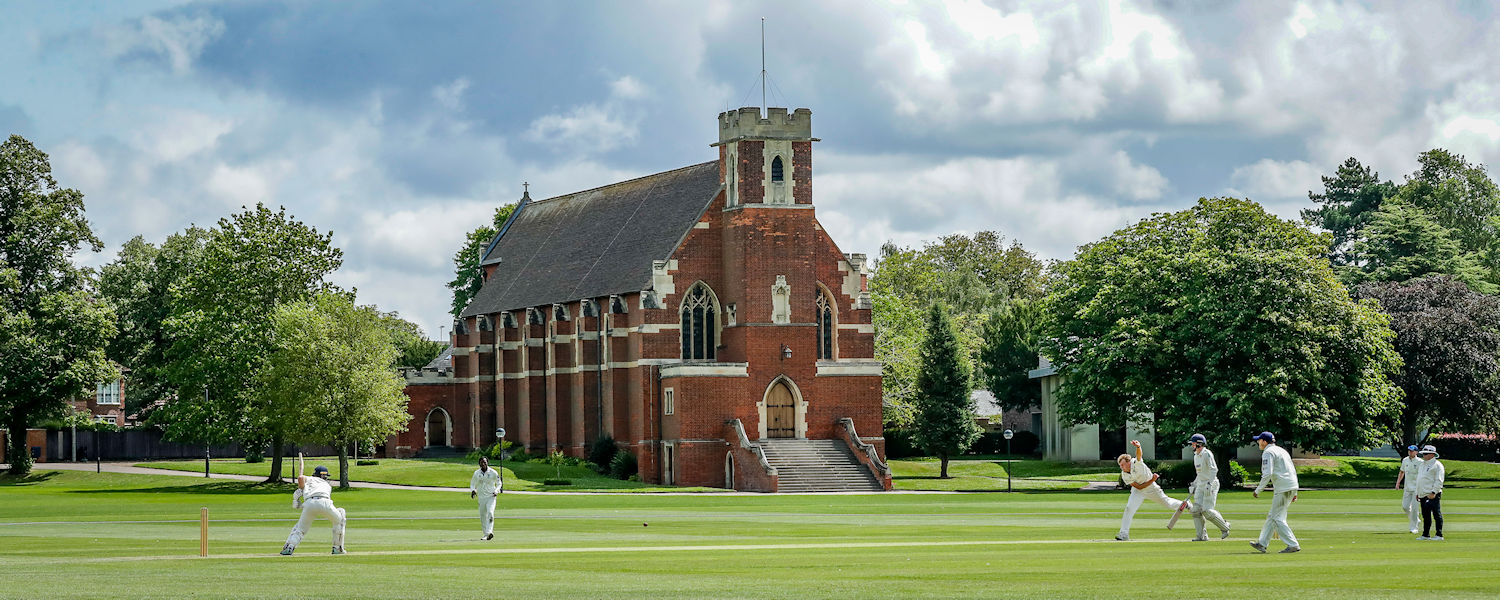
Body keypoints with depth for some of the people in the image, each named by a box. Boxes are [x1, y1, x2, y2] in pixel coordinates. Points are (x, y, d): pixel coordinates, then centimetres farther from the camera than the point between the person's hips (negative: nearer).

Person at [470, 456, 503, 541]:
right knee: (482, 517, 4)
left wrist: (496, 491, -10)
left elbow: (499, 483, 9)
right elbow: (472, 484, 17)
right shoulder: (476, 473, 5)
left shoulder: (493, 472, -2)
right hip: (481, 498, 3)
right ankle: (485, 534, 16)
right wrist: (473, 490, -5)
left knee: (490, 513, -22)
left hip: (491, 497, -3)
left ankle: (489, 532, -32)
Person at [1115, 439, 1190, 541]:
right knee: (1129, 508, -17)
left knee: (1168, 504, 13)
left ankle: (1184, 504, 45)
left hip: (1152, 489, -2)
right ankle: (1124, 534, -12)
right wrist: (1152, 480, -30)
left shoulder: (1136, 463, -30)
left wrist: (1138, 447, -78)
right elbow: (1139, 487, -19)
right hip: (1138, 491, 2)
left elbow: (1139, 454, -55)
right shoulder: (1124, 475, -21)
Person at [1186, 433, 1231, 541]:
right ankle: (1202, 536, 0)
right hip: (1200, 485, 9)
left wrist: (1209, 483, -30)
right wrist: (1193, 485, 22)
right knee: (1196, 510, -3)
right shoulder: (1196, 456, 16)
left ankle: (1224, 527, 6)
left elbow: (1213, 469, -20)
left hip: (1211, 485, -9)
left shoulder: (1207, 454, -12)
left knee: (1207, 510, -15)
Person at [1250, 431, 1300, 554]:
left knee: (1277, 518, -6)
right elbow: (1294, 471, 22)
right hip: (1292, 487, 10)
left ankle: (1293, 545, -11)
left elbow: (1267, 474, -18)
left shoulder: (1268, 452, -7)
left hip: (1283, 489, -10)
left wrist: (1258, 490, -9)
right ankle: (1262, 543, 19)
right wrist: (1294, 493, 23)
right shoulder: (1281, 450, 22)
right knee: (1271, 516, 15)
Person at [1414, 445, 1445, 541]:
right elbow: (1419, 479, 26)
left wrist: (1433, 492, -21)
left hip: (1433, 495, -9)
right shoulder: (1423, 464, 20)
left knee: (1436, 514, -8)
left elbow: (1439, 481, -14)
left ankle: (1439, 535, -7)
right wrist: (1417, 493, 21)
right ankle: (1425, 535, 15)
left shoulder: (1437, 465, -7)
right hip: (1423, 495, 9)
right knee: (1425, 515, 11)